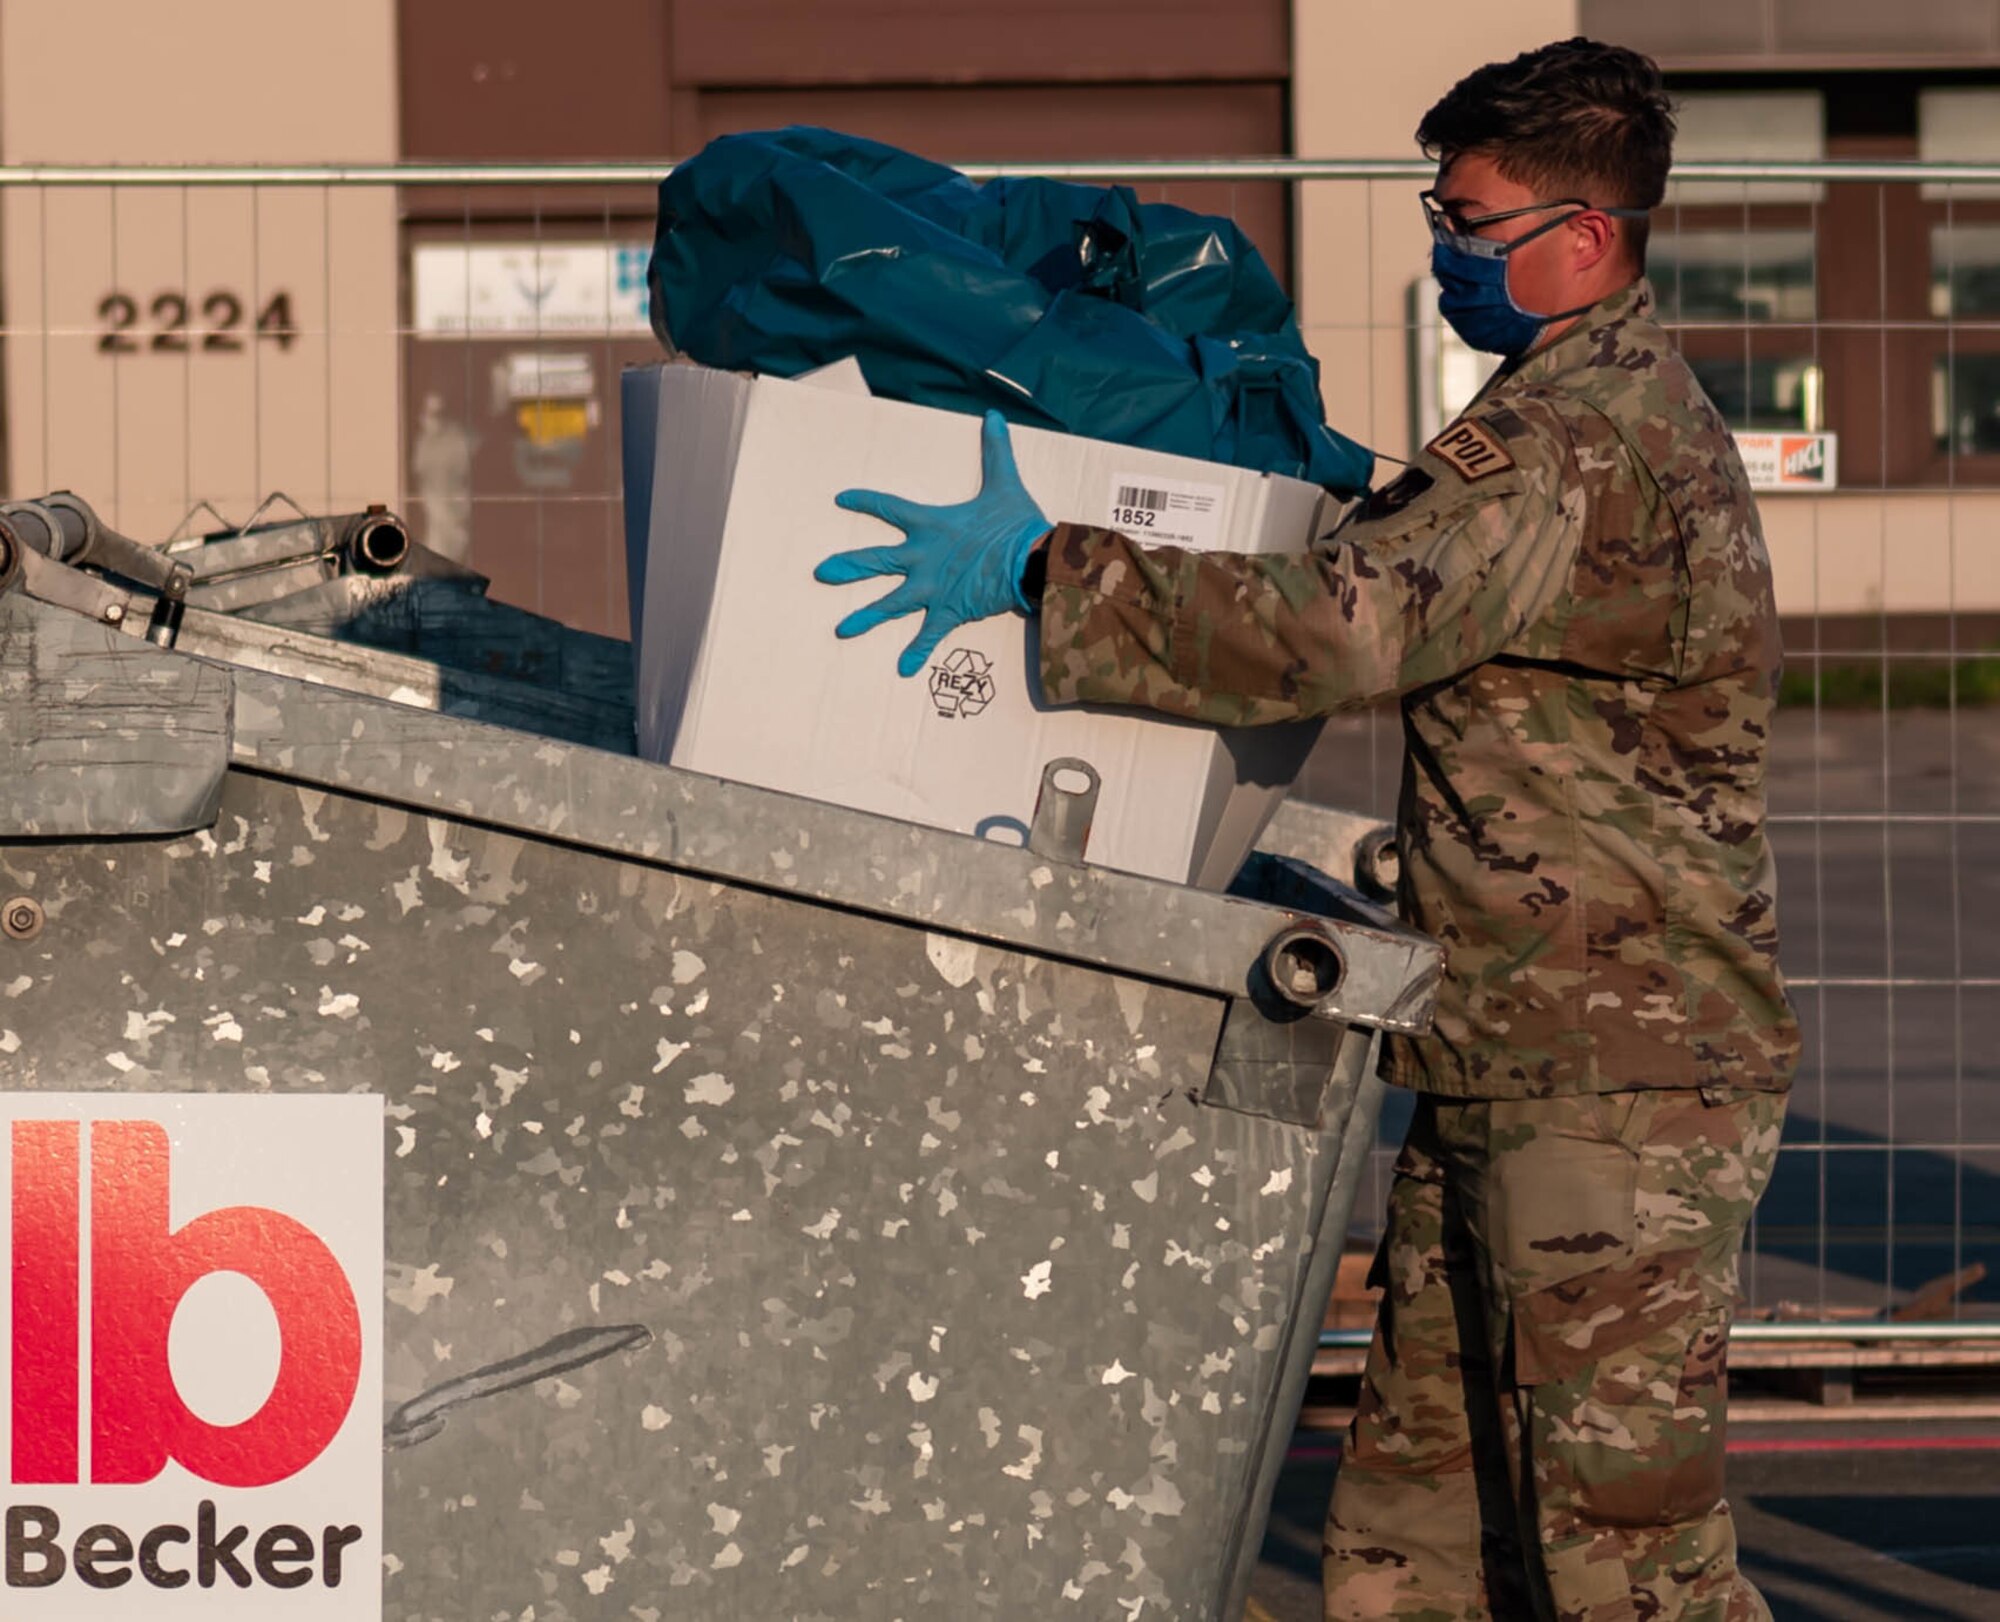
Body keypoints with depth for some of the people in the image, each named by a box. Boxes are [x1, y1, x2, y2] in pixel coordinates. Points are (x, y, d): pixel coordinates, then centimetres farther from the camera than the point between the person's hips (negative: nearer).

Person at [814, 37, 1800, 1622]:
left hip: (1620, 1087, -10)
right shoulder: (1622, 414, 18)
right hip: (1495, 1074, 10)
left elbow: (1345, 627, -28)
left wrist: (1041, 572, -26)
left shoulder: (1583, 447, -17)